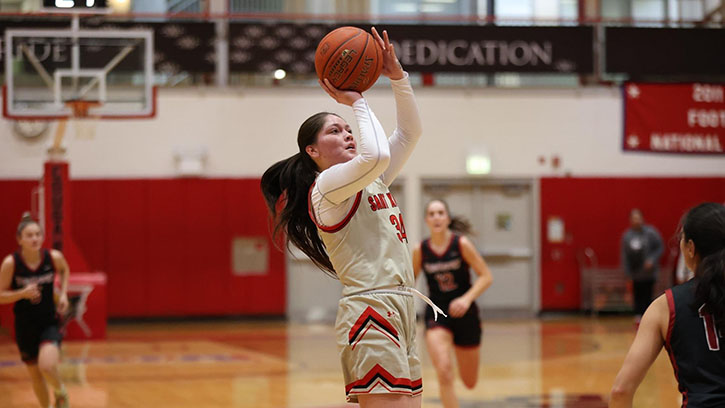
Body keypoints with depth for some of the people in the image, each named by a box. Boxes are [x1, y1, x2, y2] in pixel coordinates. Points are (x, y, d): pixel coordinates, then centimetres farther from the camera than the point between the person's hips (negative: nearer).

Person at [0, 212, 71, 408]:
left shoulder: (54, 257, -11)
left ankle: (61, 392, 10)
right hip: (25, 326, 1)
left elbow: (64, 270, 14)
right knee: (36, 376, 12)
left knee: (47, 367, -23)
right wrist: (23, 293, -25)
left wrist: (63, 293, 1)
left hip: (49, 323, -1)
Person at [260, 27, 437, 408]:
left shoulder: (371, 182, 21)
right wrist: (356, 102, -9)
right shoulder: (327, 185, -6)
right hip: (370, 309, -9)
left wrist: (397, 76, 12)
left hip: (398, 309, 9)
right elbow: (376, 155, -23)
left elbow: (410, 131, 23)